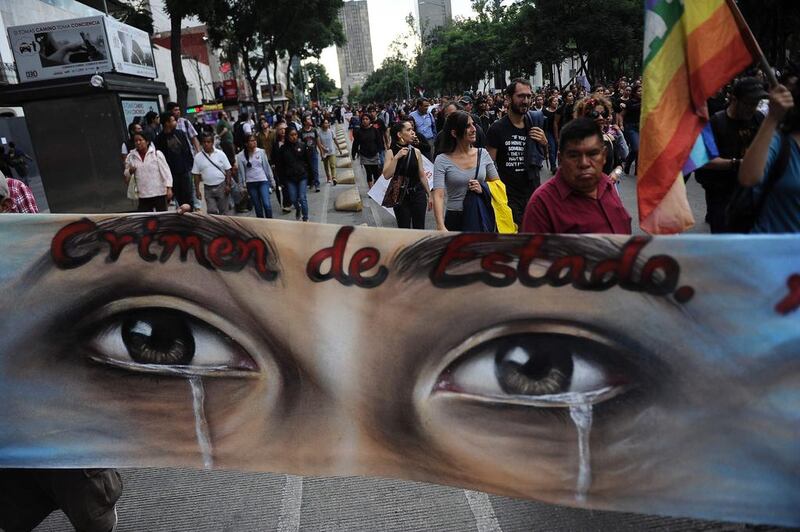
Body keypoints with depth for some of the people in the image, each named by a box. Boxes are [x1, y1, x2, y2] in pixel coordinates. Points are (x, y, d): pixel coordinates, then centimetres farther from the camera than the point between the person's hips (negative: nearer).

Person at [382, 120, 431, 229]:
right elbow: (387, 175, -16)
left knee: (419, 228, 6)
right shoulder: (391, 152, -5)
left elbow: (422, 176, 7)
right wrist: (396, 157, -20)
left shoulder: (416, 152, 0)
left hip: (418, 194, 2)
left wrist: (429, 195, 10)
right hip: (400, 195, -2)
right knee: (404, 229, 5)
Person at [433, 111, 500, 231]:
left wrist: (483, 189, -13)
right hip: (455, 219, -3)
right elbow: (438, 195, -18)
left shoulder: (483, 154, 1)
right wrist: (441, 226, -31)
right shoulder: (442, 160, -10)